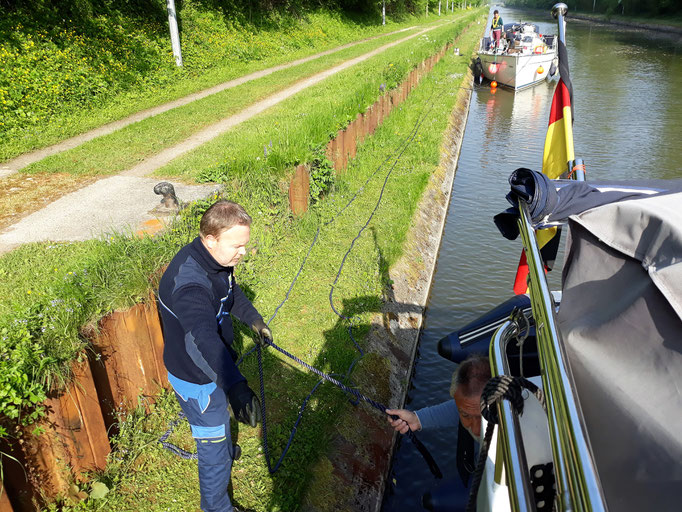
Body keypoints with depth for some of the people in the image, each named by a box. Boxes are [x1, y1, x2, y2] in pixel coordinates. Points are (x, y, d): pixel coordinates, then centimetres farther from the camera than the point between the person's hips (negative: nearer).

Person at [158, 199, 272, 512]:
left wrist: (253, 319, 16)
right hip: (197, 380, -9)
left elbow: (231, 291, 14)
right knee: (214, 449, 10)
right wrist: (236, 388, -65)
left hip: (214, 366, 9)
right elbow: (205, 340, -55)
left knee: (219, 417, 36)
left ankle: (222, 448, 66)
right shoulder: (188, 284, -40)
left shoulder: (215, 259, -9)